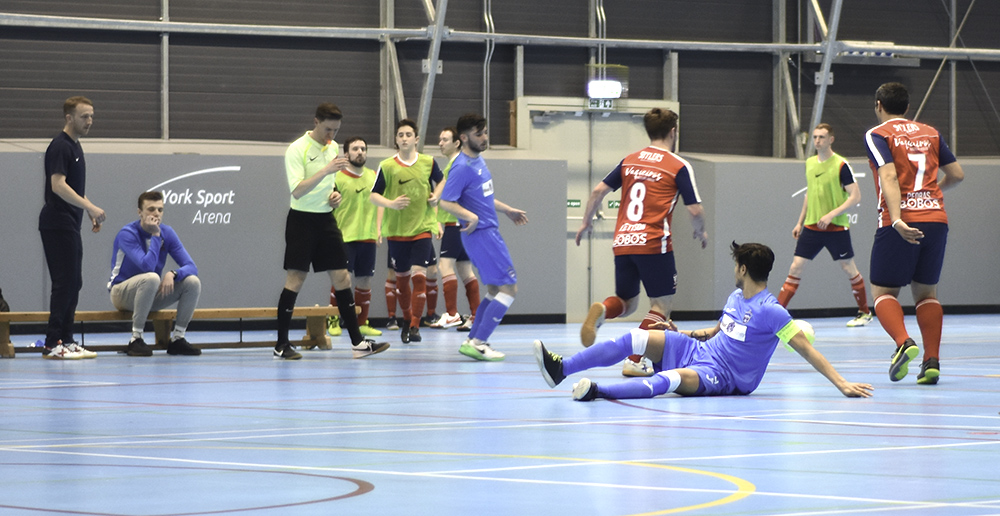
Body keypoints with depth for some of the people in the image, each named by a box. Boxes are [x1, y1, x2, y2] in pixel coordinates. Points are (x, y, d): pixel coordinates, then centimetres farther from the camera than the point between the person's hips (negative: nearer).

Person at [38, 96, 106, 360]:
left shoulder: (75, 147, 17)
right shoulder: (60, 146, -14)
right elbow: (58, 185, -23)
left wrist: (91, 212, 20)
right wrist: (90, 207, -27)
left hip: (70, 225, 10)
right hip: (57, 225, -10)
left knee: (73, 283, 9)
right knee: (64, 283, -10)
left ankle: (66, 340, 13)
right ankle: (53, 344, -9)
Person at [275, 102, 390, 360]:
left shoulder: (333, 147, 10)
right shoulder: (297, 150, -13)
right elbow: (297, 191, -23)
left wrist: (335, 195, 4)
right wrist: (326, 170, -31)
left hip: (326, 219, 7)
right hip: (302, 219, -7)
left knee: (341, 277, 3)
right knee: (295, 279, -6)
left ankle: (357, 342, 4)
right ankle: (282, 345, 1)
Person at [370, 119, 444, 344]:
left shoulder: (428, 162, 1)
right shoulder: (387, 166, -3)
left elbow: (440, 180, 21)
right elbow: (374, 195, 0)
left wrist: (436, 196, 2)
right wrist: (391, 203, -19)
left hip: (422, 229, -1)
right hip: (397, 230, 1)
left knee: (419, 275, -13)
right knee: (402, 278, 10)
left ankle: (415, 327, -10)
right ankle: (406, 320, 31)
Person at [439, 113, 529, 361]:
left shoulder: (478, 160, 12)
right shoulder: (462, 167, -18)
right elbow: (446, 202, -22)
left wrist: (506, 210, 31)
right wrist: (471, 216, -31)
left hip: (489, 232, 10)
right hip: (481, 235, -10)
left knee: (495, 290, 16)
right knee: (509, 288, -10)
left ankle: (473, 340, 19)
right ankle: (477, 343, -9)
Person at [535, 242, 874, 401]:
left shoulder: (770, 312, -18)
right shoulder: (736, 297, 9)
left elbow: (808, 350, -20)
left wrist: (842, 384, -27)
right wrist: (682, 333, 19)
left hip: (722, 376, -9)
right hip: (699, 350, 9)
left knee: (677, 378, -39)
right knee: (639, 337, -7)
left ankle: (598, 392, -58)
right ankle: (561, 369, -14)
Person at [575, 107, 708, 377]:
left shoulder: (630, 160, 13)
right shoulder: (679, 166, -1)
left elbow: (598, 191, 10)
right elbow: (695, 210, -4)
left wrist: (586, 223, 24)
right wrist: (701, 233, 17)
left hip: (622, 242, 5)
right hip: (654, 243, -5)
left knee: (627, 302, 17)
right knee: (661, 305, 5)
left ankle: (600, 310, -18)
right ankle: (634, 361, -8)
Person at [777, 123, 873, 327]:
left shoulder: (841, 165, -11)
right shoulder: (809, 163, 8)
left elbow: (855, 196, -13)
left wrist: (831, 215, -21)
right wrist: (800, 222, 17)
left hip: (837, 228, -5)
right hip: (811, 226, 5)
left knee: (849, 268, 5)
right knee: (796, 266, -2)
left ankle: (865, 313, 20)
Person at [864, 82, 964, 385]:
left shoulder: (877, 135, 2)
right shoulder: (930, 133, 16)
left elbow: (889, 177, -13)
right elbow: (957, 175, 15)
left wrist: (897, 220, -24)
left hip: (901, 225, -4)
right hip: (936, 219, 4)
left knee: (882, 291, 5)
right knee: (926, 292, 14)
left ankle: (903, 343, -21)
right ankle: (932, 361, 1)